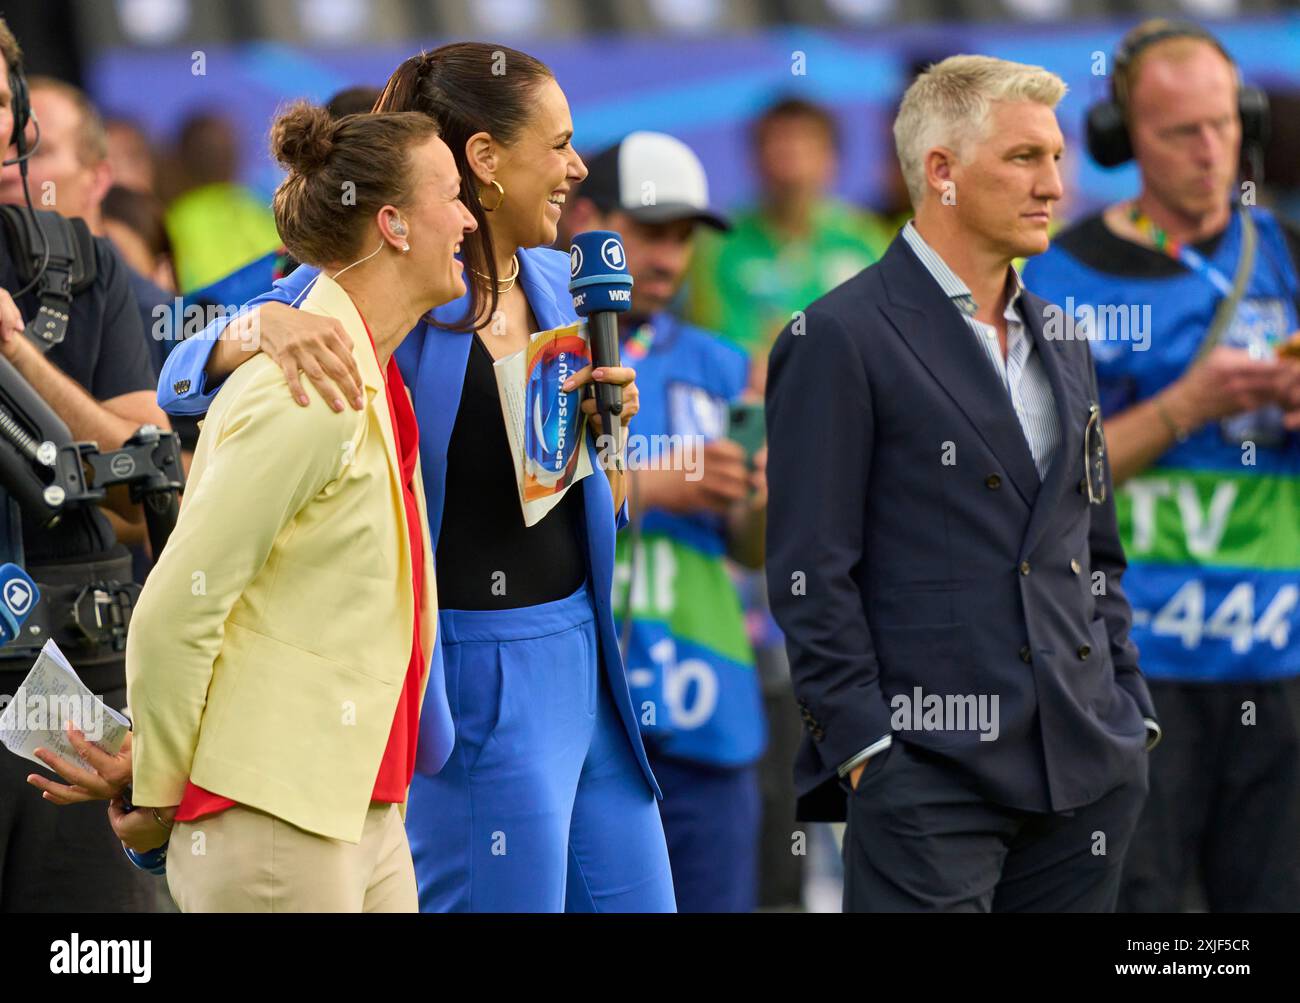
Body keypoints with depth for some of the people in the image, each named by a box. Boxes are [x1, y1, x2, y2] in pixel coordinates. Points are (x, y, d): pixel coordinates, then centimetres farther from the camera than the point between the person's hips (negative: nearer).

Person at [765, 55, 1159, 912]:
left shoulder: (1059, 344, 18)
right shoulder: (840, 341, -5)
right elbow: (812, 575, -8)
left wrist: (1133, 720, 14)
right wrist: (865, 752, -13)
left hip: (1087, 772, 7)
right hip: (932, 770, -7)